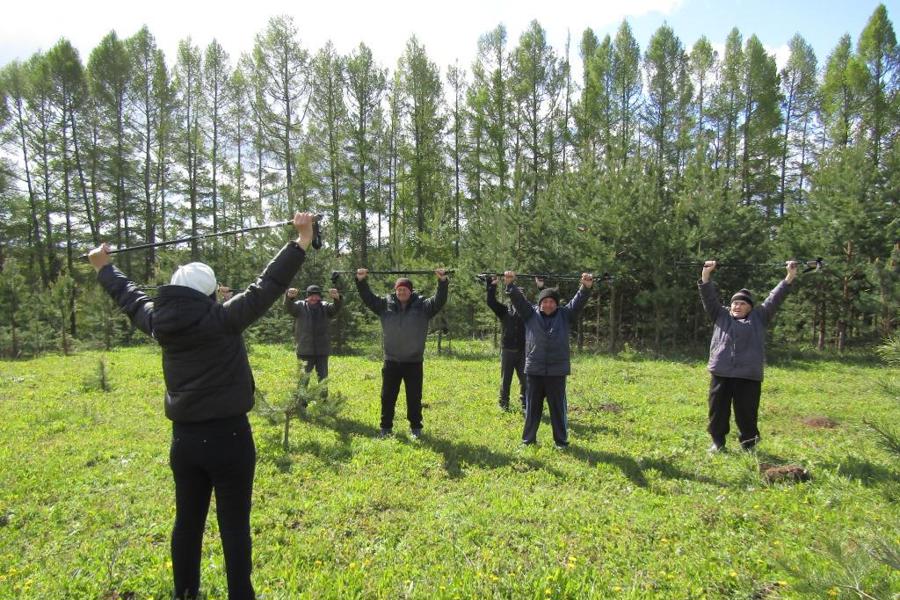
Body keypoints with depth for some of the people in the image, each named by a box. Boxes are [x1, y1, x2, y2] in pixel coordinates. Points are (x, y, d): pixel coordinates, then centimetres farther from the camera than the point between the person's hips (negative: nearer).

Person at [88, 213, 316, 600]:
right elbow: (266, 287, -20)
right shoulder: (222, 319, -16)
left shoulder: (159, 322, 0)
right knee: (234, 525, 4)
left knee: (187, 521, 20)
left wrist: (103, 268, 37)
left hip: (184, 438, 6)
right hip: (227, 437, -6)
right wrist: (301, 242, -18)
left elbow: (129, 296, 18)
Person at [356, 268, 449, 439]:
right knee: (388, 397, 11)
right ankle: (386, 427, 24)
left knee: (414, 397, 9)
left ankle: (415, 428, 23)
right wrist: (361, 281, -8)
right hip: (391, 362, 2)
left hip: (414, 362, -1)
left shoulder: (422, 306, -1)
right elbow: (368, 298, 4)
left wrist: (442, 281, -22)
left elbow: (439, 301, -10)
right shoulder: (386, 304, 3)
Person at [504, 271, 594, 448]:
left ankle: (561, 441, 22)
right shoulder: (531, 314, 5)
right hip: (534, 370, 1)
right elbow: (518, 299, -5)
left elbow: (578, 301, -5)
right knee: (532, 408, 11)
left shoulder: (565, 315, 6)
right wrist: (510, 285, -21)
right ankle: (528, 440, 24)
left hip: (557, 371, 0)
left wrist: (586, 287, -22)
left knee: (559, 408, 8)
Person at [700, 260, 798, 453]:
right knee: (718, 409, 8)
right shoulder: (721, 315, 14)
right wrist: (706, 274, -7)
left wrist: (790, 276, 0)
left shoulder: (759, 317, 13)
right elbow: (709, 297, 5)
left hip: (749, 375, -1)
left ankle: (748, 444, 23)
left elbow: (775, 298, 7)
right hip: (721, 373, 1)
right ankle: (718, 442, 23)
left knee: (746, 412, 5)